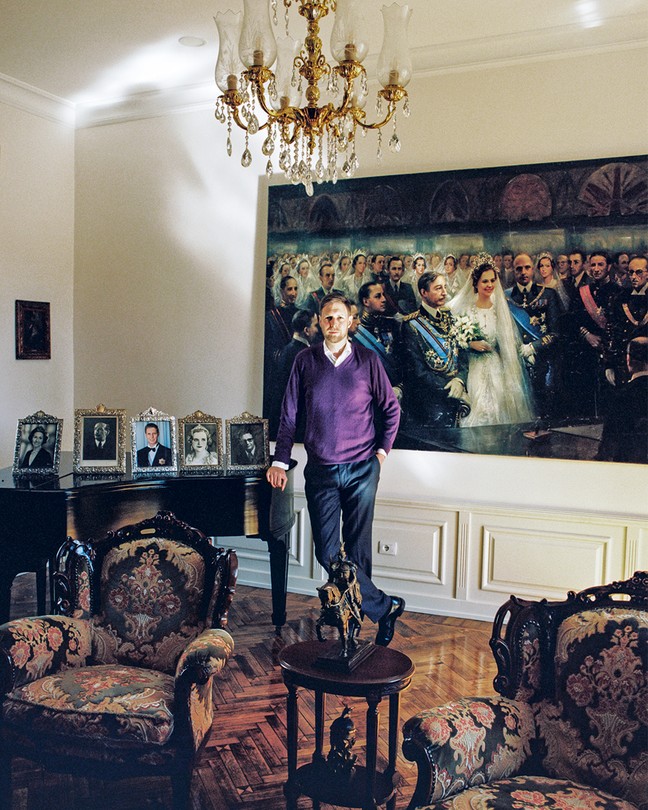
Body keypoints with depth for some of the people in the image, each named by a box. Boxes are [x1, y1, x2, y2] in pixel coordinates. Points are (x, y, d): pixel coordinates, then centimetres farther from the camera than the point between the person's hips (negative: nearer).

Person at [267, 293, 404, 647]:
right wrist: (280, 461, 1)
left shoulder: (367, 360, 0)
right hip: (320, 470, 1)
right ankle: (384, 606, 9)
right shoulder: (305, 361, 3)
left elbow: (391, 409, 10)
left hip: (361, 470, -1)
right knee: (327, 551, -4)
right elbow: (289, 414, 5)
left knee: (357, 550, 4)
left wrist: (382, 450, 3)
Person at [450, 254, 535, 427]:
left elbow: (510, 341, 11)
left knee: (500, 409, -1)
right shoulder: (465, 309, -2)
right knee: (477, 409, -11)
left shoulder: (501, 309, 8)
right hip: (474, 370, -3)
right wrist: (470, 344, -16)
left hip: (497, 370, 3)